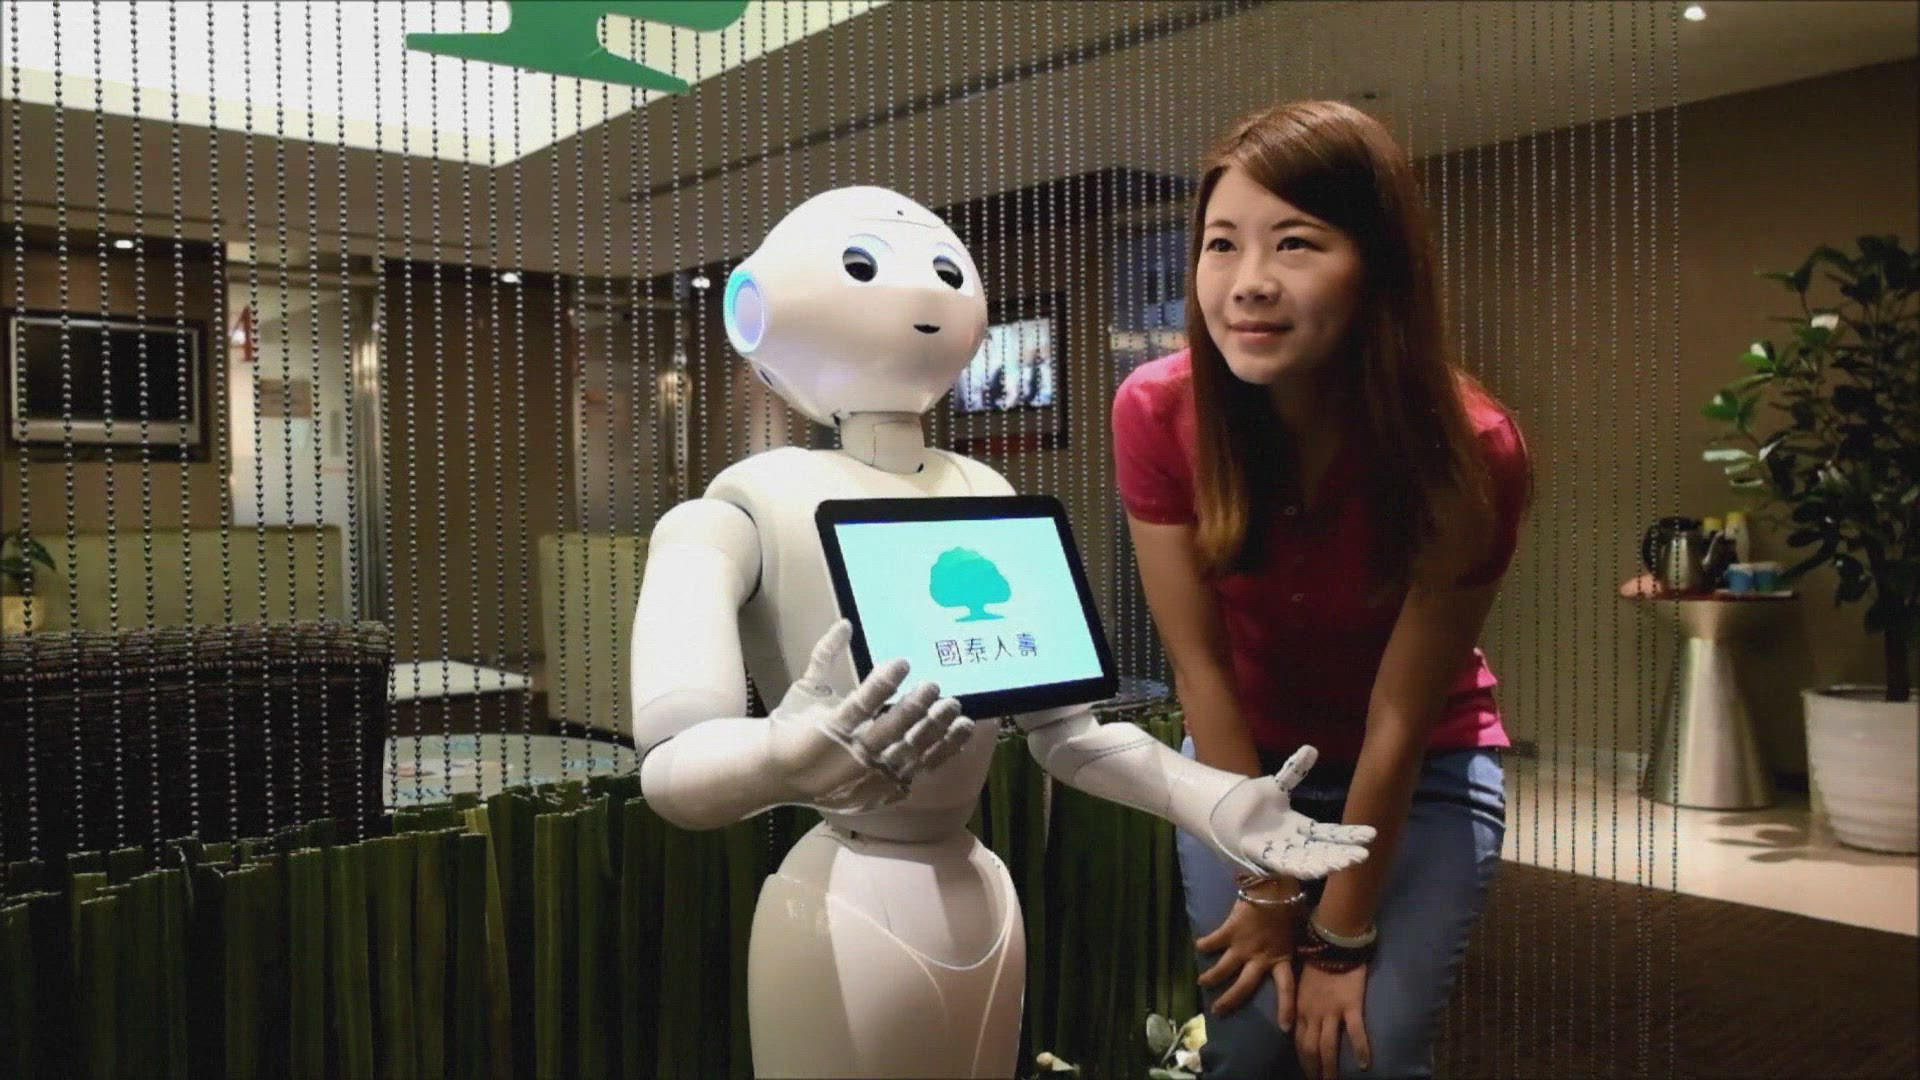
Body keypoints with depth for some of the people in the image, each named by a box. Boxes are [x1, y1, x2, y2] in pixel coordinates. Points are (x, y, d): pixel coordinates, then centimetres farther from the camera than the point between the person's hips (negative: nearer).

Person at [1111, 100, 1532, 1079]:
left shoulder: (1469, 451, -29)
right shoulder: (1157, 413, -24)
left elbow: (1399, 721, -21)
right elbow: (1201, 668, -18)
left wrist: (1345, 934, -14)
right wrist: (1268, 889, -13)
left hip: (1425, 776, -1)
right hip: (1239, 766, 2)